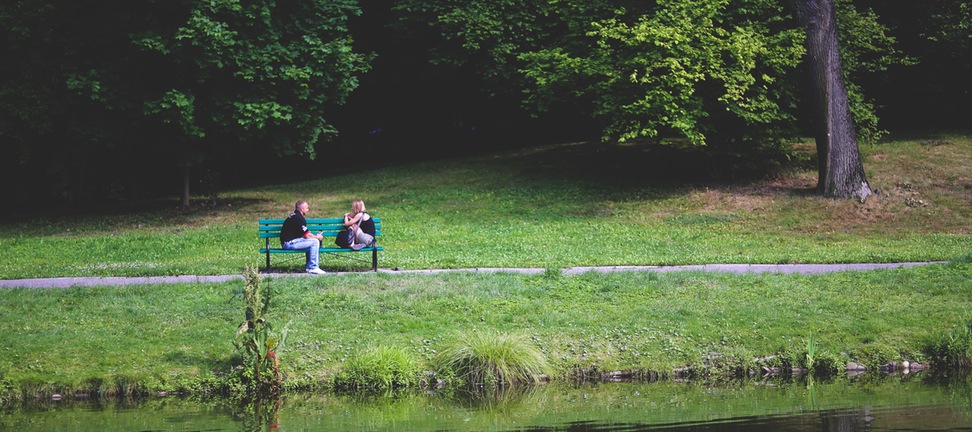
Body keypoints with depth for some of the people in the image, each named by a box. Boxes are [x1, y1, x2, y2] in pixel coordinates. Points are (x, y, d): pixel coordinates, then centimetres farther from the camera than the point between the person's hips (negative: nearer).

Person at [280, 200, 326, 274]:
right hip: (289, 243, -11)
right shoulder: (298, 218, -15)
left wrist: (315, 236, 7)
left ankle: (308, 266, 17)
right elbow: (307, 235, -15)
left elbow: (305, 233, 21)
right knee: (315, 242, -15)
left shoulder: (295, 216, 18)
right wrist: (316, 237, 3)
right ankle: (313, 267, -15)